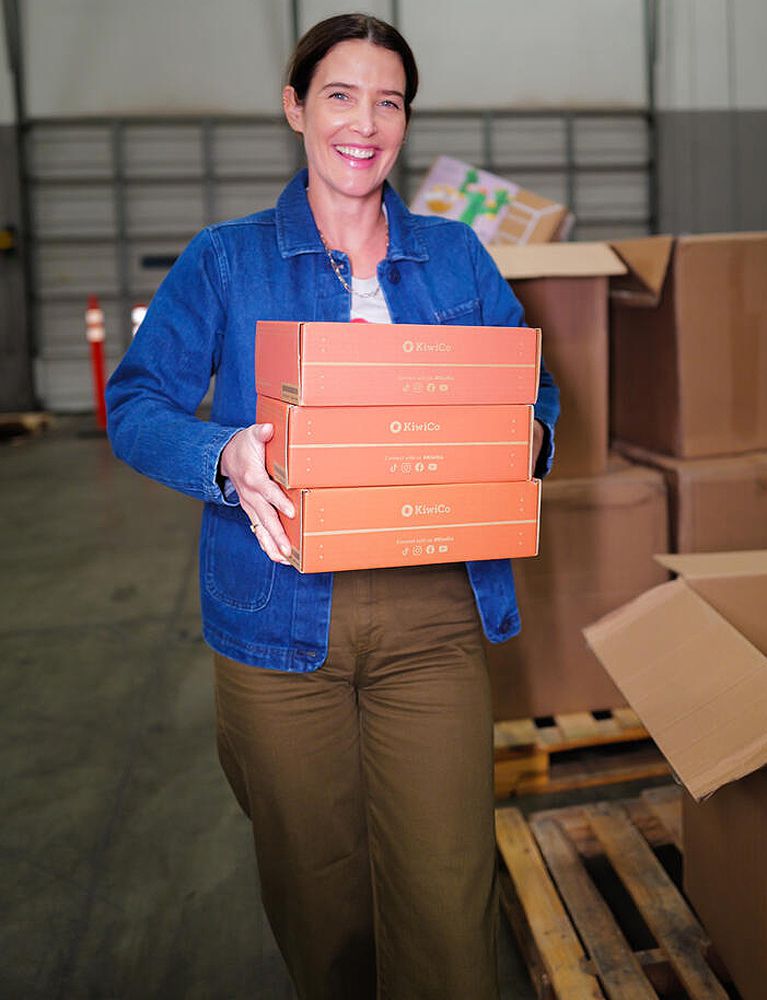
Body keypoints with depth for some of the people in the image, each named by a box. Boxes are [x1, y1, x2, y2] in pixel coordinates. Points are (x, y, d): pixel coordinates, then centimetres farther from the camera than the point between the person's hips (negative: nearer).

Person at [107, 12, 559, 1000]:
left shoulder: (455, 255, 12)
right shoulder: (225, 260, 5)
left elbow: (531, 388, 13)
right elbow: (135, 402, -1)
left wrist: (529, 434, -10)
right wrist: (224, 458, -22)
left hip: (432, 619, 1)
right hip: (281, 618, 0)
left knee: (446, 898, 1)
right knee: (316, 885, 16)